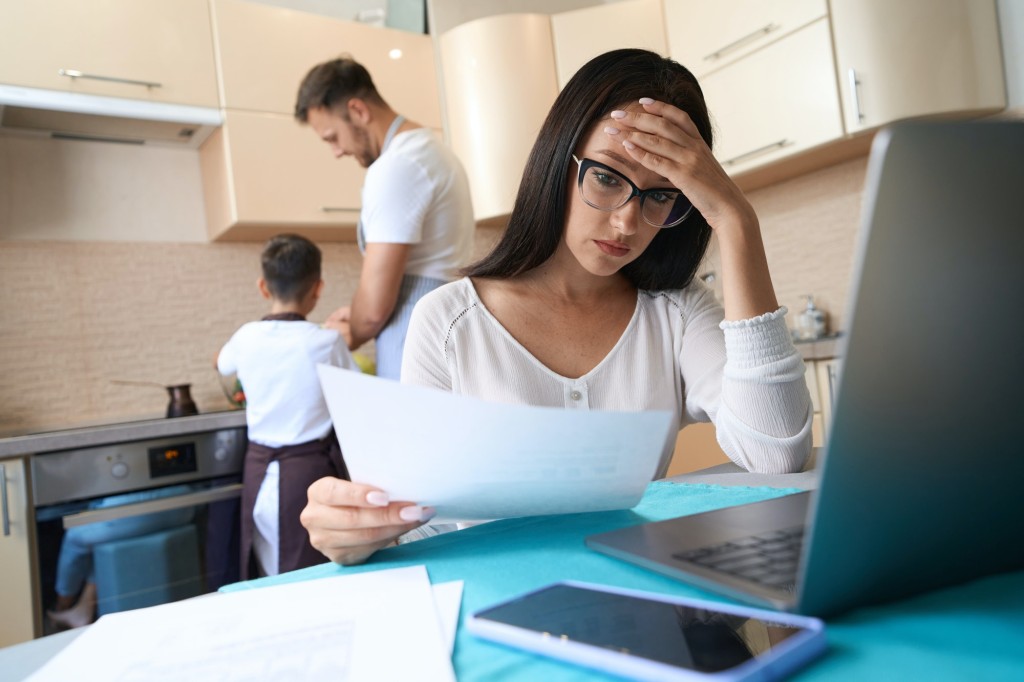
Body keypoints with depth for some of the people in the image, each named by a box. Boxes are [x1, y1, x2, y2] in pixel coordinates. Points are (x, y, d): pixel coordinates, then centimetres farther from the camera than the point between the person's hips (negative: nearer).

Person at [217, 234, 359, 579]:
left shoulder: (247, 337, 0)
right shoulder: (327, 341, -11)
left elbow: (222, 363, 23)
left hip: (260, 471, 4)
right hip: (313, 470, -3)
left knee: (272, 582, 13)